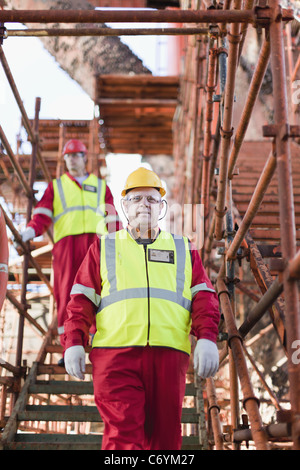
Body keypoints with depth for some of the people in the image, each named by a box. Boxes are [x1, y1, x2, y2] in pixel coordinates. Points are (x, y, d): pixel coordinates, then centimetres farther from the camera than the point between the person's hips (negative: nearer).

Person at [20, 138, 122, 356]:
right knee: (66, 293, -7)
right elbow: (43, 214, 9)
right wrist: (31, 230, -10)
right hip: (66, 241, 0)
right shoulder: (56, 186, 23)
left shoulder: (101, 186, 24)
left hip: (96, 242, 0)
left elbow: (112, 218, 19)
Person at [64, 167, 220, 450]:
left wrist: (207, 337, -5)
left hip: (168, 355, 2)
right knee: (123, 436, -11)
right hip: (115, 353, -1)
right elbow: (82, 298, 12)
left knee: (164, 438, 3)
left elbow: (204, 297, 11)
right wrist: (74, 343, 0)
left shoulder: (183, 249, 21)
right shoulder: (104, 247, 19)